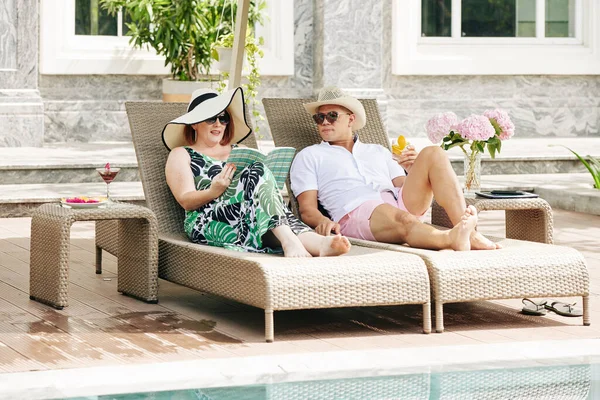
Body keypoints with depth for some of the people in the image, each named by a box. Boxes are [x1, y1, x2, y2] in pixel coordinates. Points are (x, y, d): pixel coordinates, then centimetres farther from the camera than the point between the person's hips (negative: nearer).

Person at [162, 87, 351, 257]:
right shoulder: (180, 155, 18)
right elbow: (186, 201, 2)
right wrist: (214, 191, -18)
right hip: (208, 225, -4)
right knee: (257, 172, -27)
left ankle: (321, 244, -62)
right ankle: (289, 242, -49)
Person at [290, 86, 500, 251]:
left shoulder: (378, 152, 34)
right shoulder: (308, 157, 22)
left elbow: (404, 187, 24)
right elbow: (307, 208, 9)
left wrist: (416, 172, 1)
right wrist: (323, 221, -15)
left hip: (400, 204, 5)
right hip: (357, 212, -5)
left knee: (433, 154, -15)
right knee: (401, 219, -39)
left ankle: (464, 226, -36)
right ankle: (453, 239, -70)